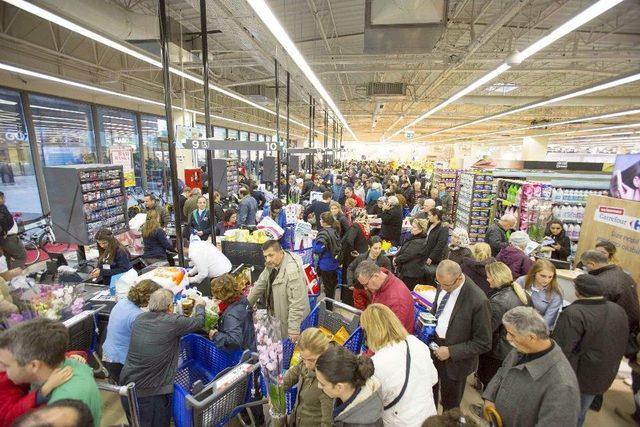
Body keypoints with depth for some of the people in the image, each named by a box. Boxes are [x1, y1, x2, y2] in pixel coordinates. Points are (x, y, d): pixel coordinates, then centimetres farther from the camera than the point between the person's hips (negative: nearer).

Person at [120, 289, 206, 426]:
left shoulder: (139, 319, -1)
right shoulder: (172, 322, -19)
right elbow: (199, 322, -4)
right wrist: (200, 304, 14)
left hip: (127, 386, 6)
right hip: (152, 393, -6)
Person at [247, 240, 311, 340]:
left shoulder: (293, 270, -32)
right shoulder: (271, 265, -4)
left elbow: (297, 303, -30)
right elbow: (259, 286, 8)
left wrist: (294, 329, -27)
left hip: (290, 318, -7)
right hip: (276, 315, 8)